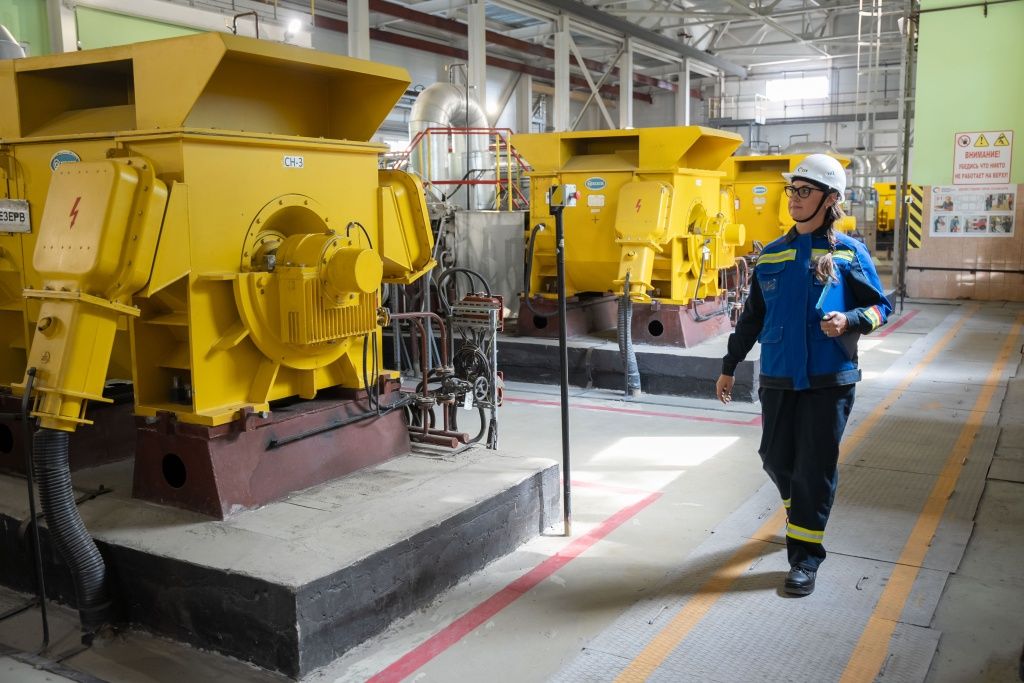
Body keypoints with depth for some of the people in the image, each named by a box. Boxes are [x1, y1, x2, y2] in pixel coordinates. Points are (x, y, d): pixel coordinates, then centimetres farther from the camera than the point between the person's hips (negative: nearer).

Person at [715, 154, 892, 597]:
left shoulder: (848, 254, -2)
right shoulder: (772, 256, 8)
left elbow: (880, 306, 3)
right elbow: (752, 316, 15)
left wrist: (850, 320, -18)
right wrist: (729, 366, 16)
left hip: (829, 379, -4)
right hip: (778, 378, 4)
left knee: (815, 466, 0)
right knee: (776, 458, 11)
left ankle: (805, 554, 9)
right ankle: (800, 513, 41)